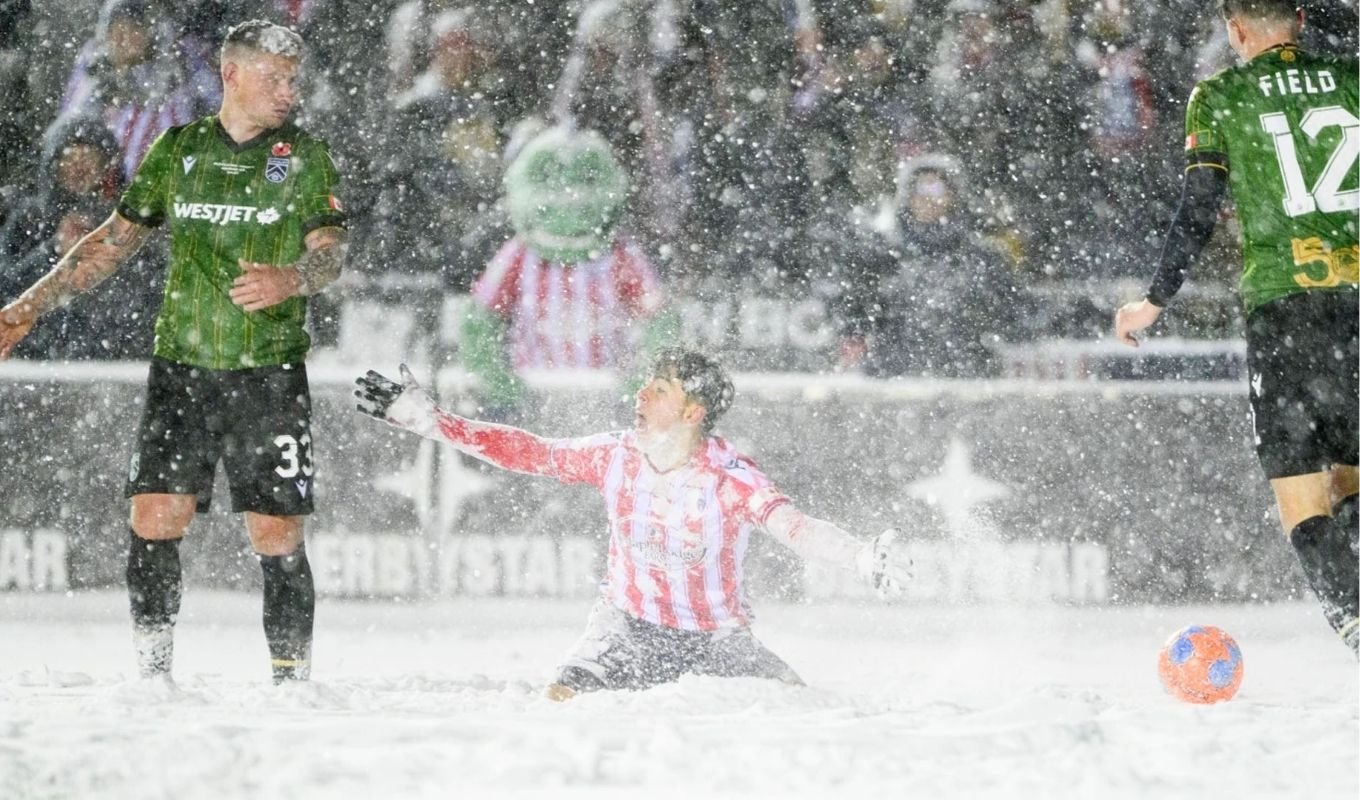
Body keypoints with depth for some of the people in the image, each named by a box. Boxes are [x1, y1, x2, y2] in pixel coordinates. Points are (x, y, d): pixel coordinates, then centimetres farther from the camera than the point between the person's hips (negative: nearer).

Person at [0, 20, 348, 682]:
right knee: (153, 521, -7)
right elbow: (116, 239, 16)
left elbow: (331, 251, -7)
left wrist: (288, 281, -30)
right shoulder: (178, 149, 9)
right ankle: (154, 675, 2)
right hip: (180, 366, 2)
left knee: (277, 537, -5)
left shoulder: (304, 156, 2)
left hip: (268, 375, -2)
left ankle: (292, 679, 5)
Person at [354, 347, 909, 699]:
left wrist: (862, 558, -55)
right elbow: (525, 452, -5)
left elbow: (794, 526, -36)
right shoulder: (617, 456, -11)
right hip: (629, 624, 2)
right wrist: (428, 421, -8)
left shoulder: (730, 477, -23)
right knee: (563, 699, -22)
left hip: (715, 635, -2)